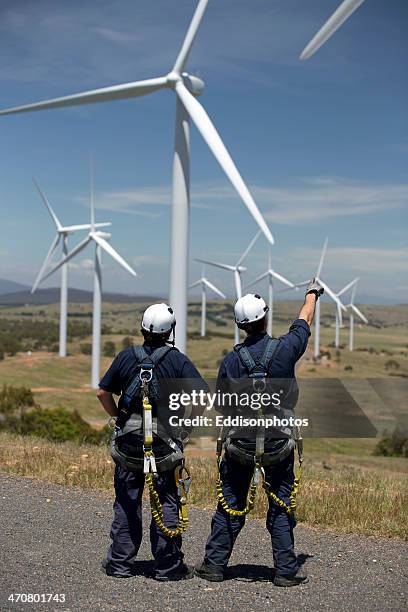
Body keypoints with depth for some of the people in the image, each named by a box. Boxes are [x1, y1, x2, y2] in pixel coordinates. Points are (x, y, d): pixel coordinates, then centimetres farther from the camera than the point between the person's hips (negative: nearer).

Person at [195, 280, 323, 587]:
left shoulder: (231, 360, -7)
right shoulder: (284, 349, -10)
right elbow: (304, 320, 10)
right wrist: (312, 294, 29)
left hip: (240, 441, 1)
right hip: (278, 439, -1)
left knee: (230, 504, 10)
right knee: (281, 505, 8)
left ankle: (215, 564, 15)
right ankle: (286, 569, 12)